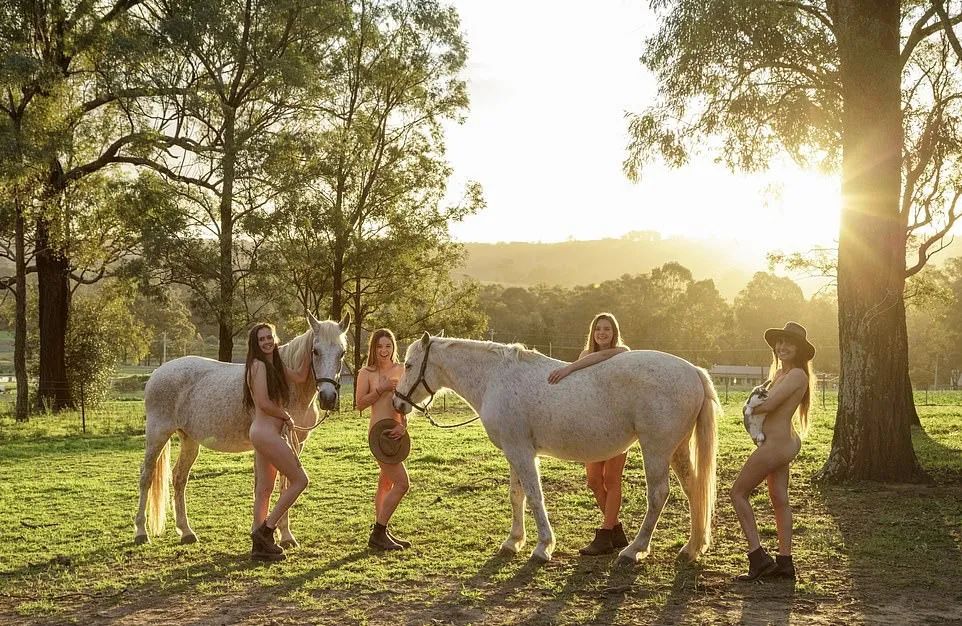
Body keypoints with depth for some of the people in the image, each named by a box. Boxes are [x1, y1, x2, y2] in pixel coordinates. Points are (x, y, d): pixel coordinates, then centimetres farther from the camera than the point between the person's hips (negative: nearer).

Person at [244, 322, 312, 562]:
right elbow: (263, 403, -19)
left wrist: (309, 349, 16)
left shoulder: (274, 365, 16)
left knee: (264, 489, 10)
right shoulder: (258, 365, -12)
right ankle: (266, 529, -3)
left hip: (266, 434, 10)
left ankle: (260, 545, 14)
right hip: (266, 432, -10)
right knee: (299, 480, -6)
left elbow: (300, 377, 22)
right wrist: (287, 417, -7)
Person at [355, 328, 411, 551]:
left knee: (386, 483, 15)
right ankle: (378, 534, -2)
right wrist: (381, 389, -17)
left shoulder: (401, 370, 8)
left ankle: (380, 532, 26)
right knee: (402, 483, -11)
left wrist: (403, 425, -13)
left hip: (396, 432, 6)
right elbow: (360, 403, -6)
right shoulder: (366, 373, -3)